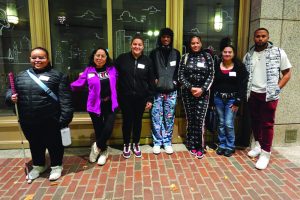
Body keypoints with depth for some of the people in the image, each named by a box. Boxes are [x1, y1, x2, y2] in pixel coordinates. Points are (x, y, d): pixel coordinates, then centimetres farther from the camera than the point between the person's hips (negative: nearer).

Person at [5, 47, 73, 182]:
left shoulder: (57, 75, -5)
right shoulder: (21, 76, 10)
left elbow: (65, 98, -11)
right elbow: (10, 91, 21)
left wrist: (65, 117, -18)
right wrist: (11, 97, -3)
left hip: (50, 121, -5)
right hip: (28, 122, 5)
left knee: (54, 144, 12)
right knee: (35, 145, 22)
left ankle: (56, 166, 34)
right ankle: (38, 166, 45)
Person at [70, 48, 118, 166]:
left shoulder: (112, 69, 5)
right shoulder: (89, 70, -1)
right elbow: (78, 84, -2)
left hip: (110, 104, 1)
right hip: (95, 105, -1)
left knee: (108, 128, -10)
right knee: (99, 130, 6)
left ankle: (97, 147, 21)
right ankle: (103, 152, 32)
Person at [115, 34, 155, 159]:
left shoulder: (147, 61, 0)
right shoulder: (122, 58, -3)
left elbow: (151, 82, 2)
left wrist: (150, 99, -1)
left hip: (141, 97, 1)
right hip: (125, 97, -1)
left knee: (138, 121, 13)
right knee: (127, 121, 9)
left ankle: (136, 144, 33)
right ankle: (126, 145, 30)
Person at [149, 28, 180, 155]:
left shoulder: (176, 53, 13)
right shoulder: (154, 53, 8)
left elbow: (179, 70, 13)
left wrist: (175, 82, -2)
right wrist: (154, 80, -8)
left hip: (171, 91, 1)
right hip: (157, 91, -1)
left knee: (169, 118, 6)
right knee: (156, 117, -1)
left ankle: (167, 142, 19)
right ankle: (157, 142, 13)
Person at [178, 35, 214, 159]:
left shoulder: (207, 57, 5)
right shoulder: (185, 57, 5)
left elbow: (211, 76, 1)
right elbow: (180, 76, 0)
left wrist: (202, 89, -12)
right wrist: (191, 88, -12)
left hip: (203, 93, -1)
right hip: (188, 92, 1)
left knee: (199, 120, -6)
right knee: (190, 120, 6)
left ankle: (199, 147, 8)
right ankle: (192, 145, 20)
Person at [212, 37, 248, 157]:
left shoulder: (239, 66, -4)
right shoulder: (216, 65, 3)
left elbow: (243, 85, -6)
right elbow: (212, 83, 4)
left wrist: (237, 102, -11)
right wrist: (211, 99, 0)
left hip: (232, 99, -2)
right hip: (218, 98, 3)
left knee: (229, 124, -2)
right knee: (221, 123, 11)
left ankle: (230, 146, 18)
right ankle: (222, 145, 26)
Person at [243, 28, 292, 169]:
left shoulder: (278, 53, -3)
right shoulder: (248, 55, 6)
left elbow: (287, 73, 0)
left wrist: (277, 89, -10)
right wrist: (244, 90, 1)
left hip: (269, 95, -3)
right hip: (252, 94, 4)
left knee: (267, 124, 0)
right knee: (255, 121, 13)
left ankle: (265, 153, 11)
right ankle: (258, 145, 31)